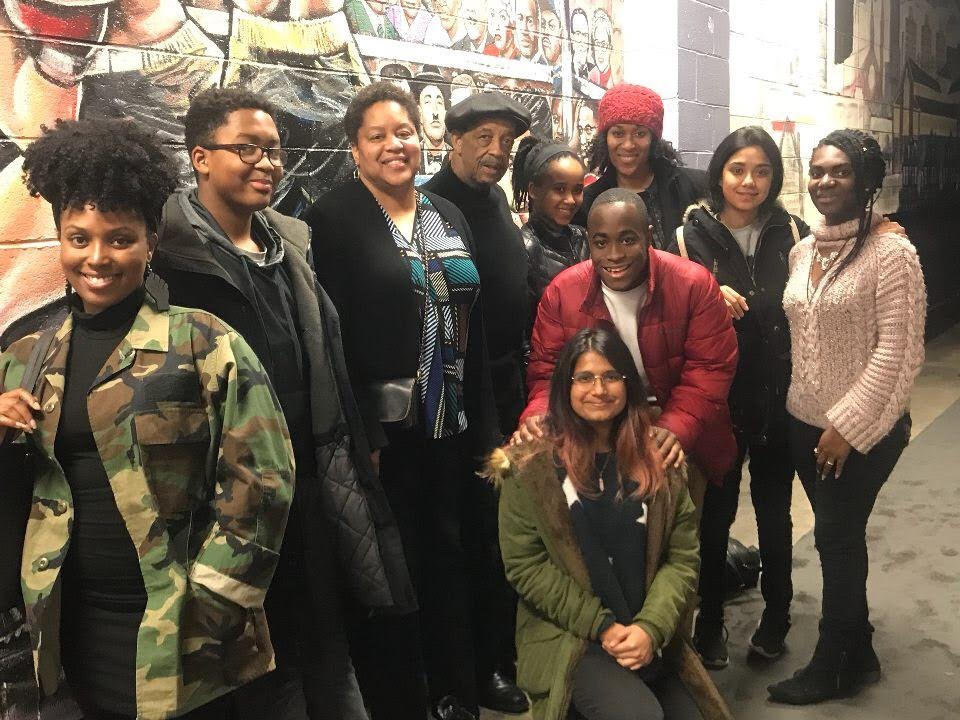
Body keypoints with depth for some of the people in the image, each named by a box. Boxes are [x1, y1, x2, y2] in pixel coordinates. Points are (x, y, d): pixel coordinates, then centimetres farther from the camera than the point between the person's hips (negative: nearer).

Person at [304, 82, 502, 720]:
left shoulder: (449, 216, 12)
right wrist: (358, 434, -18)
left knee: (452, 555, 16)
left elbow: (475, 327, 12)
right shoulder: (334, 219, -7)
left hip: (453, 424, 6)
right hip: (386, 428, -6)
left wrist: (486, 426, 10)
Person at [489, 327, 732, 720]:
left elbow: (683, 558, 2)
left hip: (652, 640, 5)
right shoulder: (530, 467, -5)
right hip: (567, 640, -4)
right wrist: (601, 626, -11)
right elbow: (524, 565, -7)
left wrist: (651, 627, -14)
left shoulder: (660, 459, 5)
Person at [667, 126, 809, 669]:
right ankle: (710, 621, 28)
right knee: (715, 511, 9)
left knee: (775, 509, 16)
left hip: (780, 396, 1)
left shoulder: (792, 233, -2)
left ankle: (776, 614, 35)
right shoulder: (691, 235, -5)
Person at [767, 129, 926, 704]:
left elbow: (897, 352, -18)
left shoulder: (891, 251, -14)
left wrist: (847, 425, -19)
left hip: (864, 429, -6)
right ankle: (858, 651, 32)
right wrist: (795, 408, 9)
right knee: (841, 536, 15)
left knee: (836, 537, 3)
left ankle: (831, 667, 21)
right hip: (806, 422, 6)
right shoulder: (803, 251, 6)